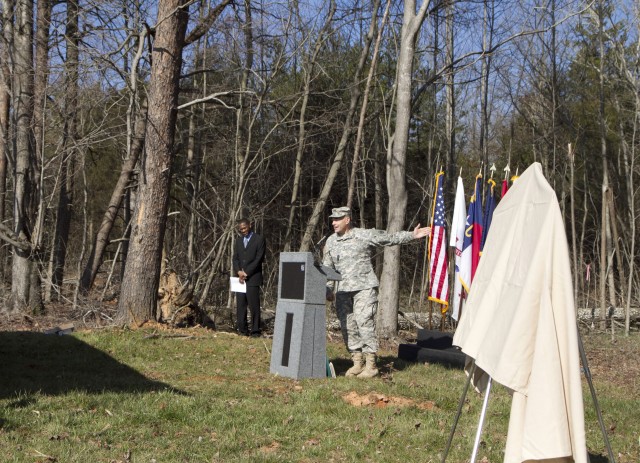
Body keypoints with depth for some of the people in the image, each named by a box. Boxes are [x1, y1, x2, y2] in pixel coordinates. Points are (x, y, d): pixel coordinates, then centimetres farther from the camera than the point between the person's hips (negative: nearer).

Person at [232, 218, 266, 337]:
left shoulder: (259, 240, -1)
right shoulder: (238, 241, 18)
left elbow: (259, 259, -7)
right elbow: (235, 258, 13)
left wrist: (246, 273, -11)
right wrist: (239, 272, -6)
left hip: (253, 277, -5)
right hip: (240, 278, 5)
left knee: (254, 305, -7)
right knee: (240, 305, 3)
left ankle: (255, 330, -3)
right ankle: (242, 330, 6)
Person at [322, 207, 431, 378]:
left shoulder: (365, 235, -2)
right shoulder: (331, 241, 12)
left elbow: (390, 238, 0)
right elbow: (327, 268, 19)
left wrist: (412, 235, -7)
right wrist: (328, 290, 19)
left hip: (364, 288, -5)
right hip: (343, 291, 5)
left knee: (365, 324, -12)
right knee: (348, 327, 4)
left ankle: (371, 365, -7)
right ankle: (357, 362, 15)